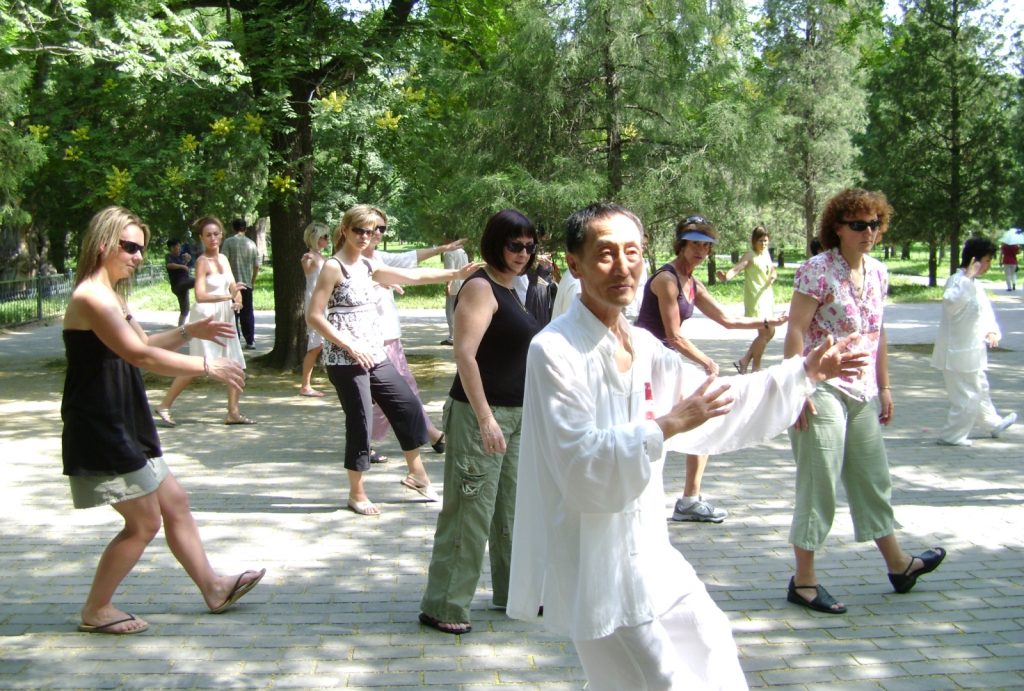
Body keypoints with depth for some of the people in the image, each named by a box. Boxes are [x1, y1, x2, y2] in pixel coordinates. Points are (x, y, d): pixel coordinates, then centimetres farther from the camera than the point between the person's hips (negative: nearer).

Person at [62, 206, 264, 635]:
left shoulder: (111, 296, 15)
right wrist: (207, 367, -21)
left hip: (124, 427, 11)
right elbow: (139, 355, -25)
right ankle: (96, 611, 13)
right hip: (102, 429, -11)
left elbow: (141, 344, 23)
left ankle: (213, 588, 25)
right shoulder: (91, 297, -19)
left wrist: (189, 332, 9)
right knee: (145, 522, -2)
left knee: (175, 503, 15)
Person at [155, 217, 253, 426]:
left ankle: (233, 412, 10)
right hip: (206, 317, -7)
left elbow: (234, 287, 13)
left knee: (235, 366, 4)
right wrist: (228, 296, -26)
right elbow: (200, 296, -21)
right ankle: (164, 406, 6)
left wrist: (238, 301, -8)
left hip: (224, 317, 7)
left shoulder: (223, 259, 11)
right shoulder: (203, 261, -11)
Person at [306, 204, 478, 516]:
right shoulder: (333, 267, -10)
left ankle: (417, 474, 26)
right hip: (345, 360, -8)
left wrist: (456, 274, 6)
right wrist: (350, 347, -18)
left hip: (375, 356, 8)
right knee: (360, 421, -2)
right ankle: (356, 493, 15)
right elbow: (314, 317, -14)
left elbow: (413, 276, 12)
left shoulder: (368, 266, 11)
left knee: (408, 405, 9)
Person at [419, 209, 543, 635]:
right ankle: (442, 607, 5)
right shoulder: (481, 287, -14)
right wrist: (485, 418, -27)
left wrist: (526, 414, 26)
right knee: (470, 512, -5)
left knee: (511, 509, 17)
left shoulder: (508, 289, 15)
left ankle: (514, 591, 30)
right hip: (481, 415, -9)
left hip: (513, 415, 10)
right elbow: (465, 355, -23)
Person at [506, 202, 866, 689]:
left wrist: (805, 372, 16)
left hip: (647, 553, 9)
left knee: (709, 646, 25)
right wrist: (664, 427, -31)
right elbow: (579, 465, -26)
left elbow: (717, 404, 17)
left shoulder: (641, 346, 6)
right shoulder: (554, 351, -20)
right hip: (595, 566, -9)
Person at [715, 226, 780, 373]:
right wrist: (726, 277, -51)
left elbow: (771, 271, 23)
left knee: (769, 332, 12)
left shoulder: (766, 253, 10)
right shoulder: (750, 256, -13)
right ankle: (755, 368, 2)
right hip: (755, 298, -9)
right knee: (764, 332, -10)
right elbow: (736, 268, -30)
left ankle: (744, 361, 21)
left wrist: (773, 275, -1)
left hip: (767, 297, 9)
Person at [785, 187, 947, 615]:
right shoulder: (817, 271, -13)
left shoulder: (877, 273, 10)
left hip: (863, 394, 8)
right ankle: (803, 582, 9)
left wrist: (884, 387, 17)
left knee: (874, 479, 19)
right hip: (822, 392, -8)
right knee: (819, 484, -2)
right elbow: (795, 331, -16)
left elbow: (877, 332, 17)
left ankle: (898, 564, 36)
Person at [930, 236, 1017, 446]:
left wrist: (992, 330, 0)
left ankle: (992, 423, 45)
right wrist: (968, 277, -38)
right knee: (967, 397, -1)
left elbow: (986, 308, 18)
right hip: (959, 352, -10)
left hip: (972, 350, 10)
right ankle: (951, 435, 11)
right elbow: (951, 300, -40)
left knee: (980, 390, 27)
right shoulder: (958, 280, -19)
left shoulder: (974, 284, 13)